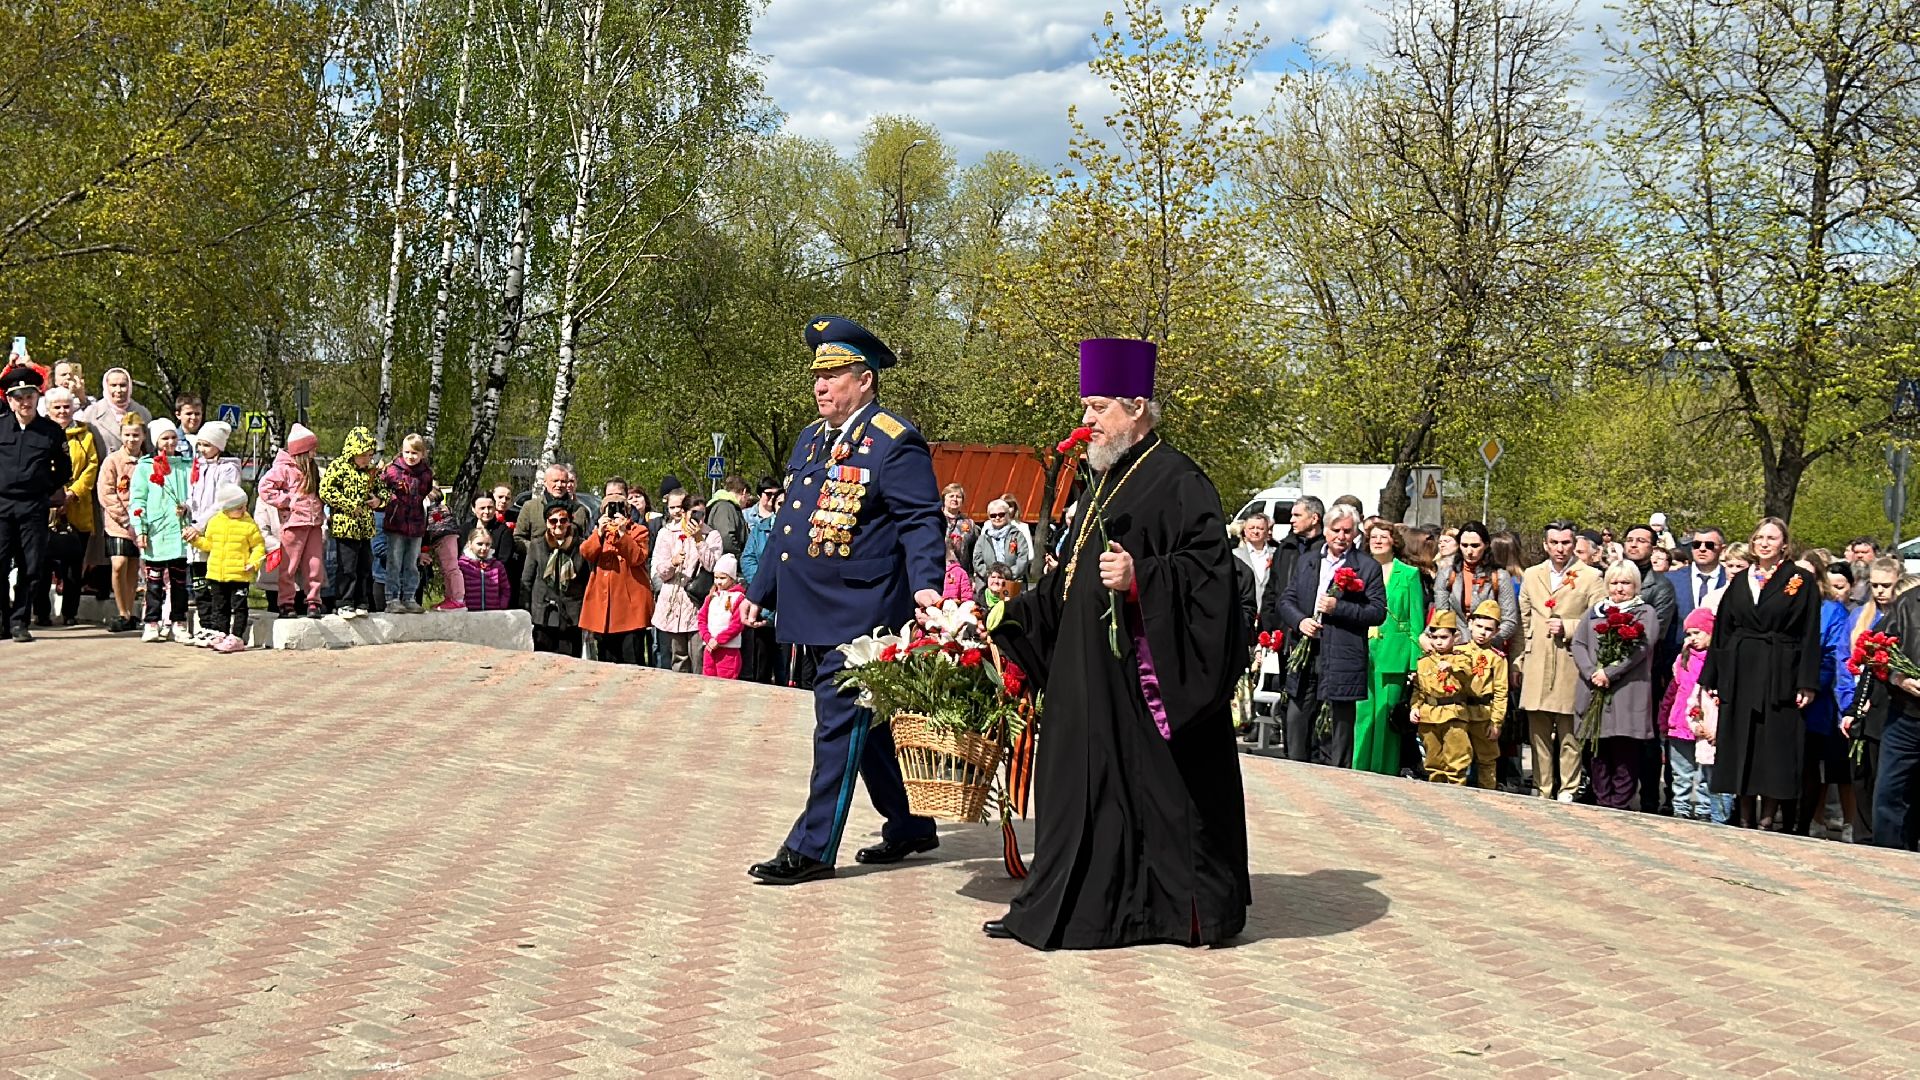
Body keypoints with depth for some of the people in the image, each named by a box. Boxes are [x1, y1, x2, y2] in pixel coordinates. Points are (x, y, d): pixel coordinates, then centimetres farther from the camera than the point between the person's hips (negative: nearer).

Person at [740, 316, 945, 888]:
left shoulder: (895, 443, -9)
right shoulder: (809, 440, 17)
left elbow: (921, 521, -14)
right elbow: (786, 524, 23)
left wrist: (925, 585, -29)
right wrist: (759, 593, 23)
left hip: (858, 619, -9)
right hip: (812, 618, 9)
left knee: (839, 728, -4)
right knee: (863, 729, 16)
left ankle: (812, 848, 1)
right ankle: (909, 827, 28)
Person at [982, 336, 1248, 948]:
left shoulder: (1175, 480, -11)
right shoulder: (1106, 481, 18)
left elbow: (1207, 564, -21)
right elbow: (1071, 579, 24)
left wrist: (1139, 579, -31)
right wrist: (1012, 616, 19)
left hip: (1146, 667, -9)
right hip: (1093, 672, 9)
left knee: (1161, 782, -2)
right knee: (1089, 786, 11)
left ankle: (1200, 910, 10)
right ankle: (1068, 908, 17)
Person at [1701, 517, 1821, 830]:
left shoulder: (1802, 582, 1)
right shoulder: (1739, 581, 12)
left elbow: (1810, 636, -4)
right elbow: (1722, 631, 12)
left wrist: (1807, 683, -11)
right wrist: (1713, 679, 6)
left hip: (1780, 676, -4)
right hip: (1739, 674, 4)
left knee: (1774, 750, -3)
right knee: (1740, 748, 4)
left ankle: (1768, 819, 3)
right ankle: (1745, 819, 11)